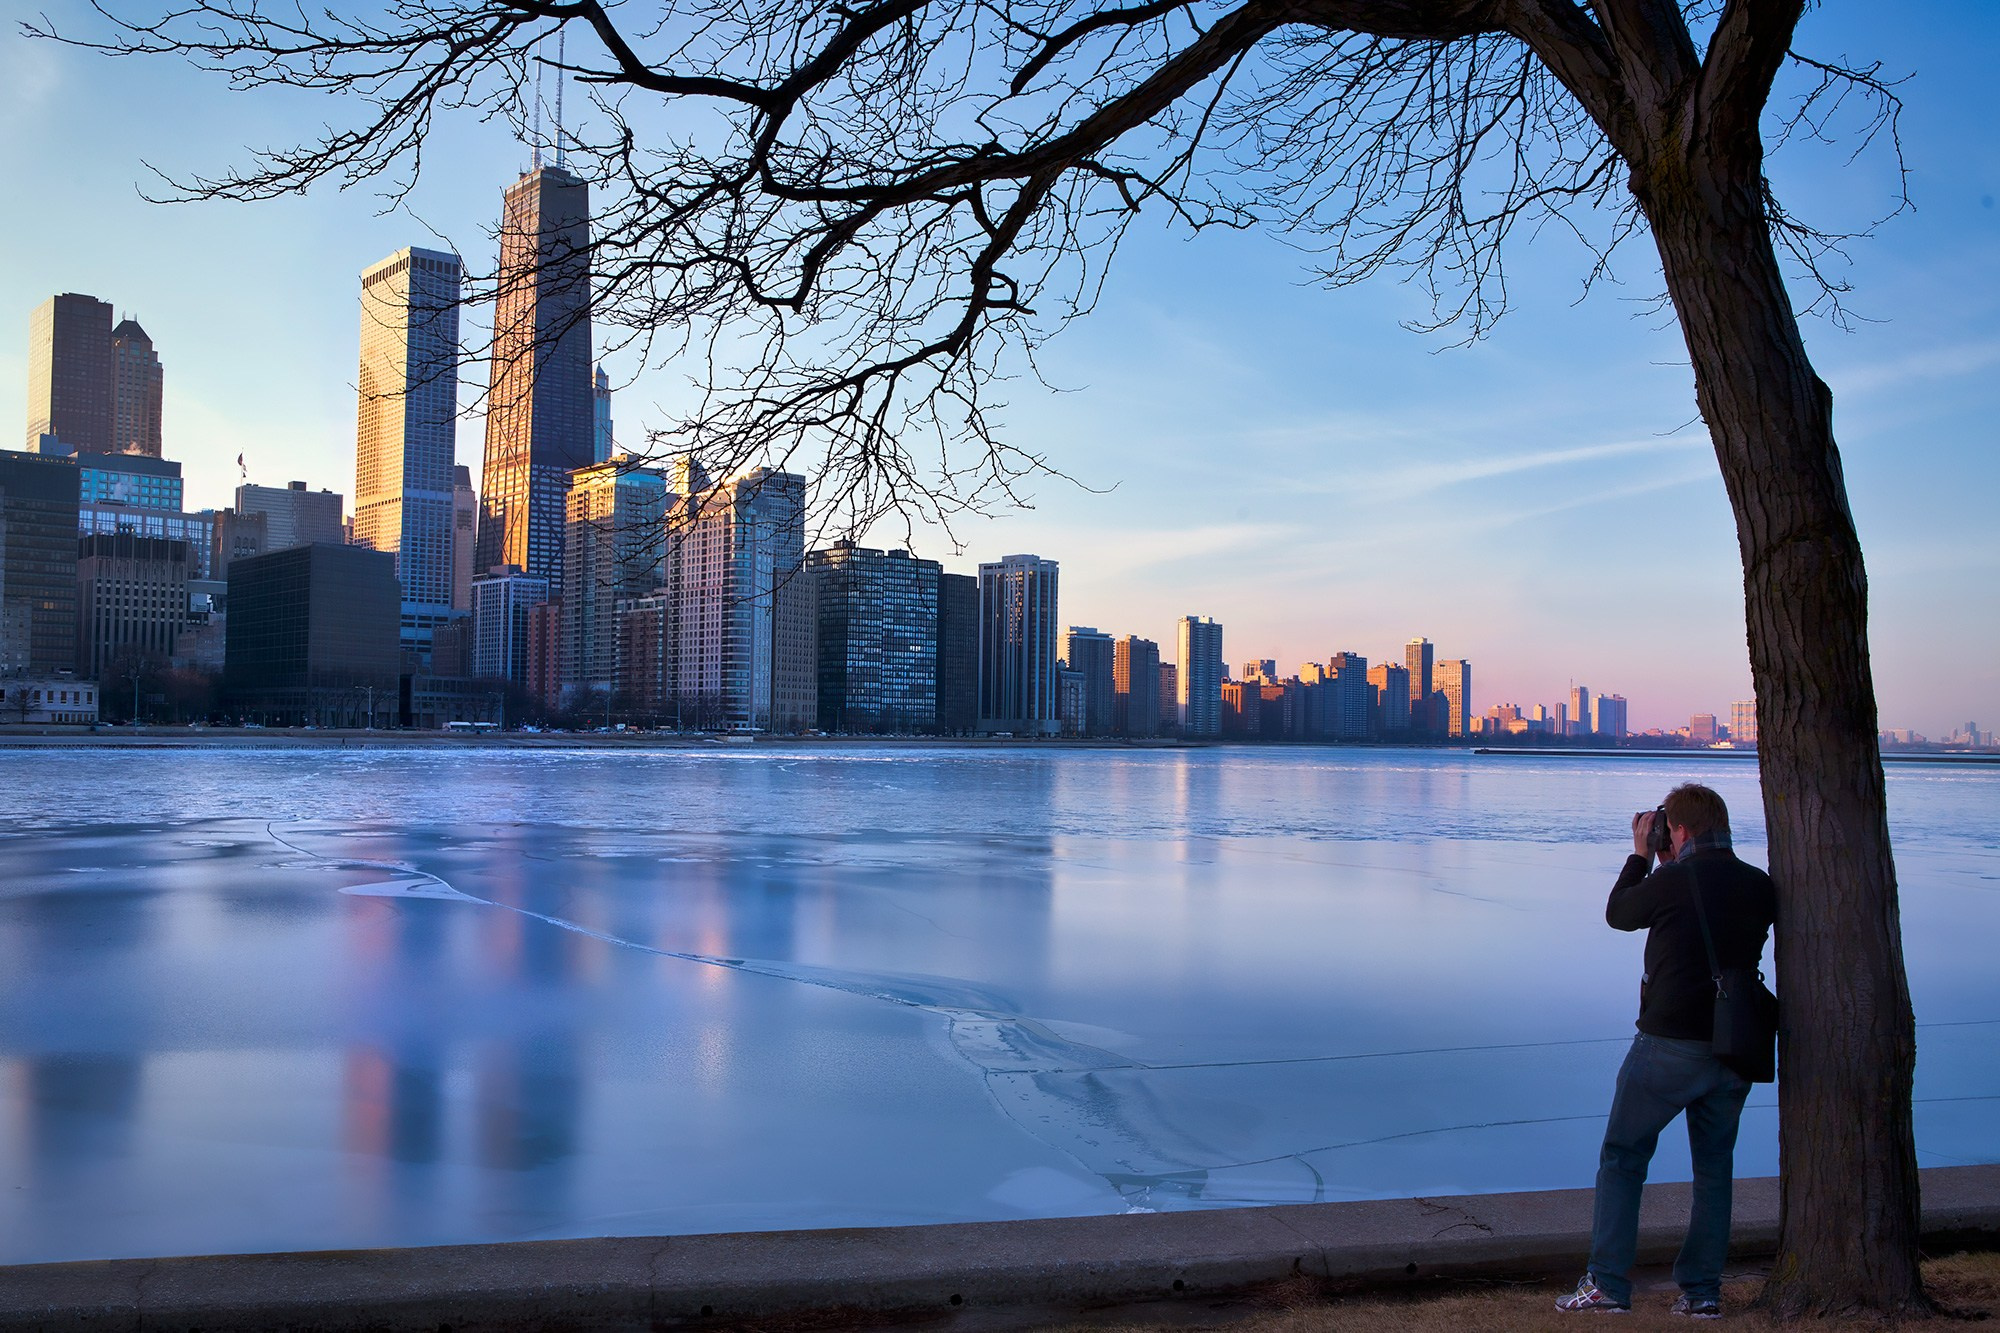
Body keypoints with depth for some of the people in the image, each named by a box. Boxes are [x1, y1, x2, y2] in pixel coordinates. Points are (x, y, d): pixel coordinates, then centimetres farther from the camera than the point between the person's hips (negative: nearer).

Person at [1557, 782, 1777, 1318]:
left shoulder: (1672, 883, -14)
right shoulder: (1761, 887, 2)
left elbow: (1618, 913, 4)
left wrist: (1641, 855, 14)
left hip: (1669, 1046, -5)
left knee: (1622, 1158, 6)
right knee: (1714, 1166, 16)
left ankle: (1608, 1284, 4)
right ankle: (1702, 1290, 17)